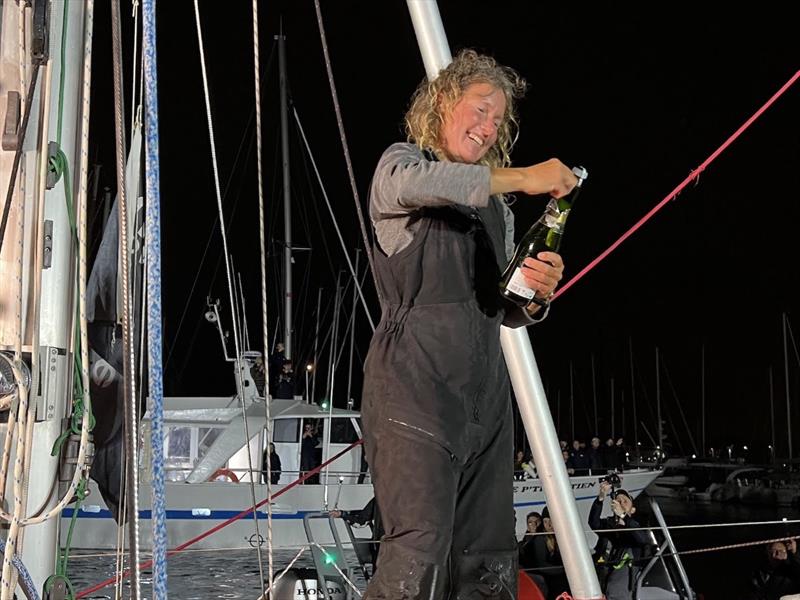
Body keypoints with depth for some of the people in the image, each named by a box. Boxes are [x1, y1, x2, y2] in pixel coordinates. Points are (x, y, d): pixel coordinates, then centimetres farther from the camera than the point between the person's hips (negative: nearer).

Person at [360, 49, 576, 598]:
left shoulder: (497, 207, 25)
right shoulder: (400, 162, 6)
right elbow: (410, 182, -21)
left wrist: (537, 293, 0)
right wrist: (521, 178, -20)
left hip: (485, 392, 7)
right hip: (414, 383, -7)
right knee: (419, 553, -19)